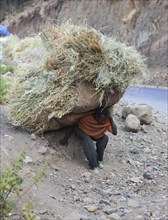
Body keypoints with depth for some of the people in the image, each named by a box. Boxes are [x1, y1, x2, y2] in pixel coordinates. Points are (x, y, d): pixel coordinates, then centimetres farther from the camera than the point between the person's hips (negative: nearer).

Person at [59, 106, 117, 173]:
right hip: (81, 130, -4)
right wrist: (65, 138, -25)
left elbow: (115, 132, -35)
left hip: (93, 133, 4)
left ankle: (99, 160, -5)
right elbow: (73, 124, -26)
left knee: (105, 138, -22)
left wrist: (111, 119, -41)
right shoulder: (87, 116, -38)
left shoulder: (107, 121, -28)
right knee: (87, 139, -35)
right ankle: (93, 165, -30)